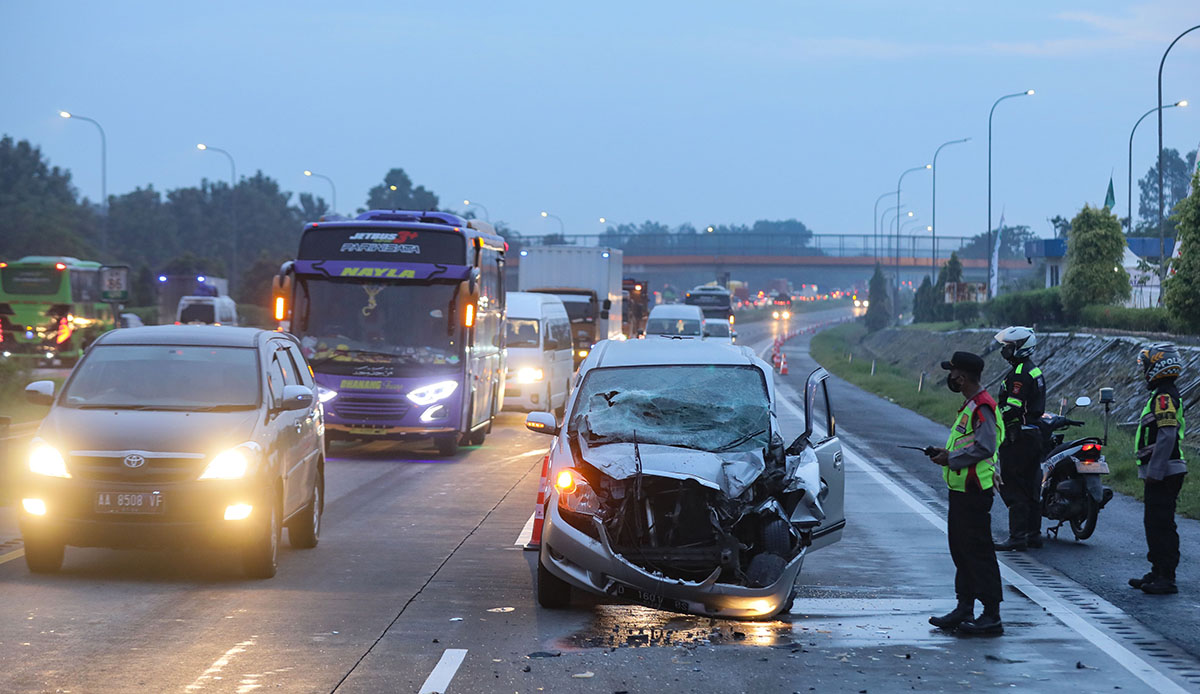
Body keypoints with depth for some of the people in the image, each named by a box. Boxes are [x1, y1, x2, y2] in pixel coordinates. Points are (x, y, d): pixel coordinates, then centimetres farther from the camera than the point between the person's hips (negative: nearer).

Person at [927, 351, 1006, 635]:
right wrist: (946, 452, 9)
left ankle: (992, 616, -7)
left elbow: (984, 447, -26)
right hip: (962, 491, 11)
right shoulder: (970, 405, 16)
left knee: (978, 553, -9)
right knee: (960, 550, 16)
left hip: (974, 492, -11)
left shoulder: (982, 407, -17)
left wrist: (951, 458, -18)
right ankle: (964, 609, 23)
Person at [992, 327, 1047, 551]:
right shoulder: (1035, 371, 16)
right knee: (1031, 488, 13)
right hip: (1034, 433, 10)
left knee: (1013, 488, -8)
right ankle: (1034, 534, 18)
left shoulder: (1019, 373, -16)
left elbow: (1012, 408, -22)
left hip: (1018, 437, -10)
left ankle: (1017, 537, -10)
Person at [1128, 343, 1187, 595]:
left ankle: (1166, 579, -11)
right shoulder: (1165, 395, 18)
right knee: (1154, 524, 15)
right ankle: (1158, 572, 22)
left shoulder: (1164, 397, -15)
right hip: (1161, 473, 11)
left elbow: (1167, 437, -23)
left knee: (1160, 525, -10)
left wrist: (1154, 472, -24)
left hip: (1163, 474, -11)